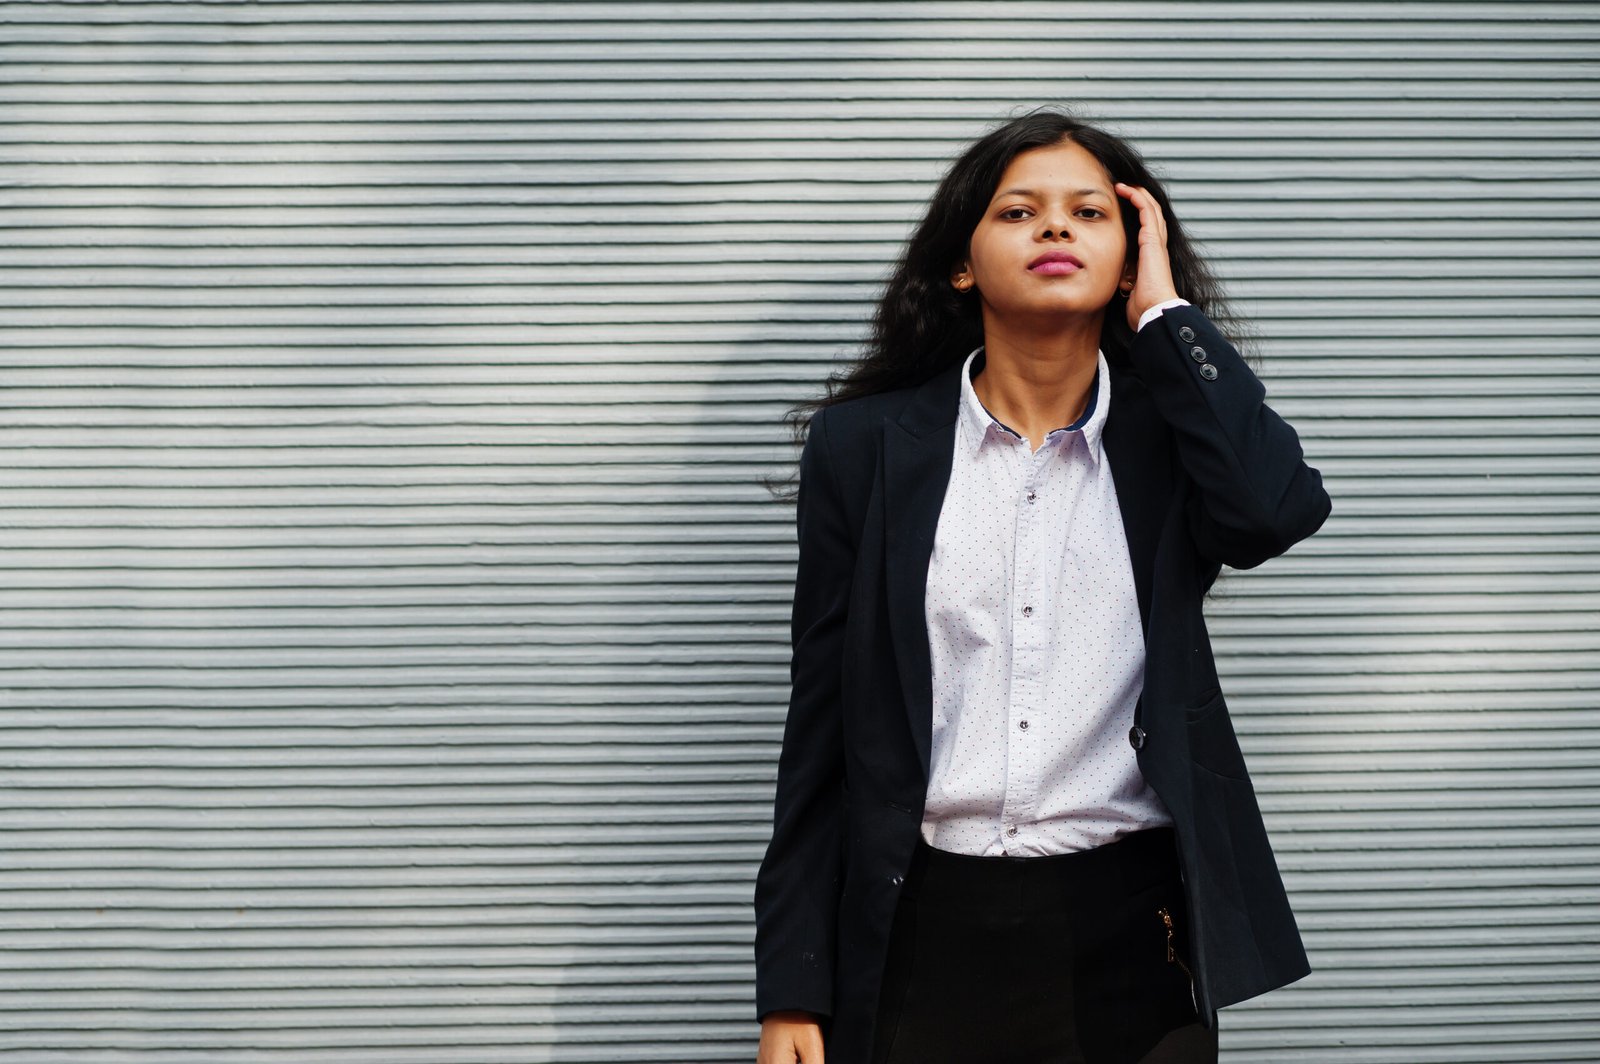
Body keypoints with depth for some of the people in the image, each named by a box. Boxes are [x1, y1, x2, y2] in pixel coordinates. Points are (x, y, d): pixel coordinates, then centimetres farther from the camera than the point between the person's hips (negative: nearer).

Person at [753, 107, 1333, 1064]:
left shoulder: (1169, 433, 5)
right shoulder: (868, 444, 4)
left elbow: (1276, 510, -20)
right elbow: (821, 724, 3)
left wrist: (1165, 312, -7)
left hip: (1133, 944, 0)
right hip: (926, 938, 0)